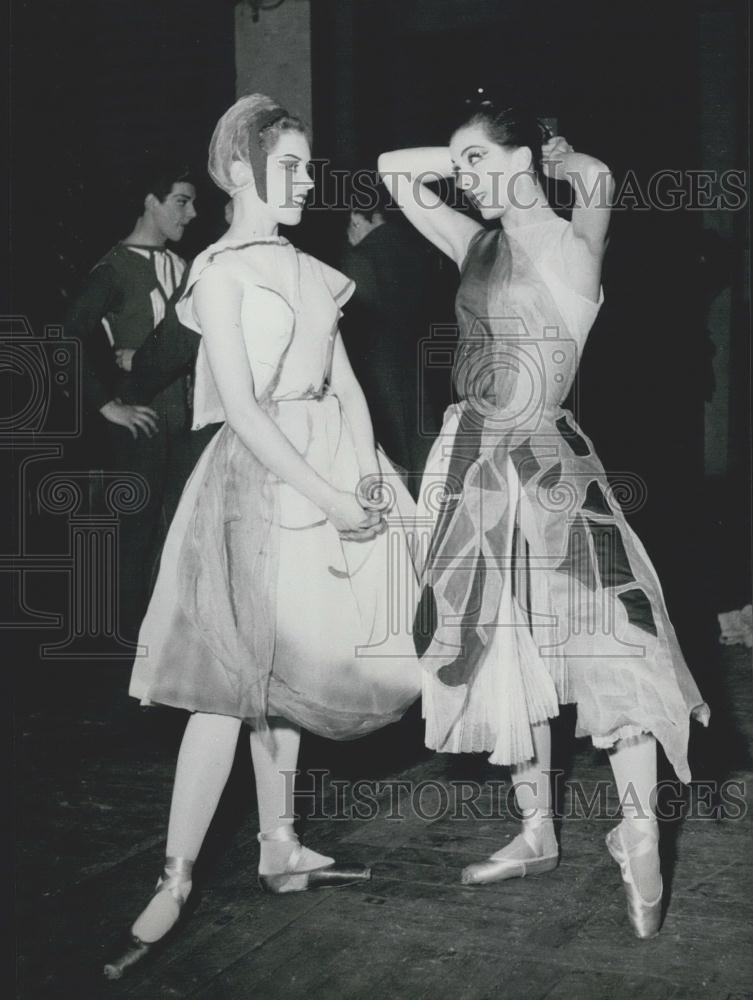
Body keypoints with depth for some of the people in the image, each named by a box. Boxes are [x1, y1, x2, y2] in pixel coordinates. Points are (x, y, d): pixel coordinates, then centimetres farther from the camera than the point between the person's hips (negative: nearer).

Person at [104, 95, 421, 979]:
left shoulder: (306, 268, 14)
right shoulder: (221, 272, -7)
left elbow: (344, 381, 11)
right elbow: (242, 408, -14)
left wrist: (365, 470, -4)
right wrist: (326, 496, -17)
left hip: (330, 468, 7)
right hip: (264, 476, -7)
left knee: (282, 669, 12)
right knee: (233, 681, -9)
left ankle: (279, 850, 22)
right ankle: (175, 881, -2)